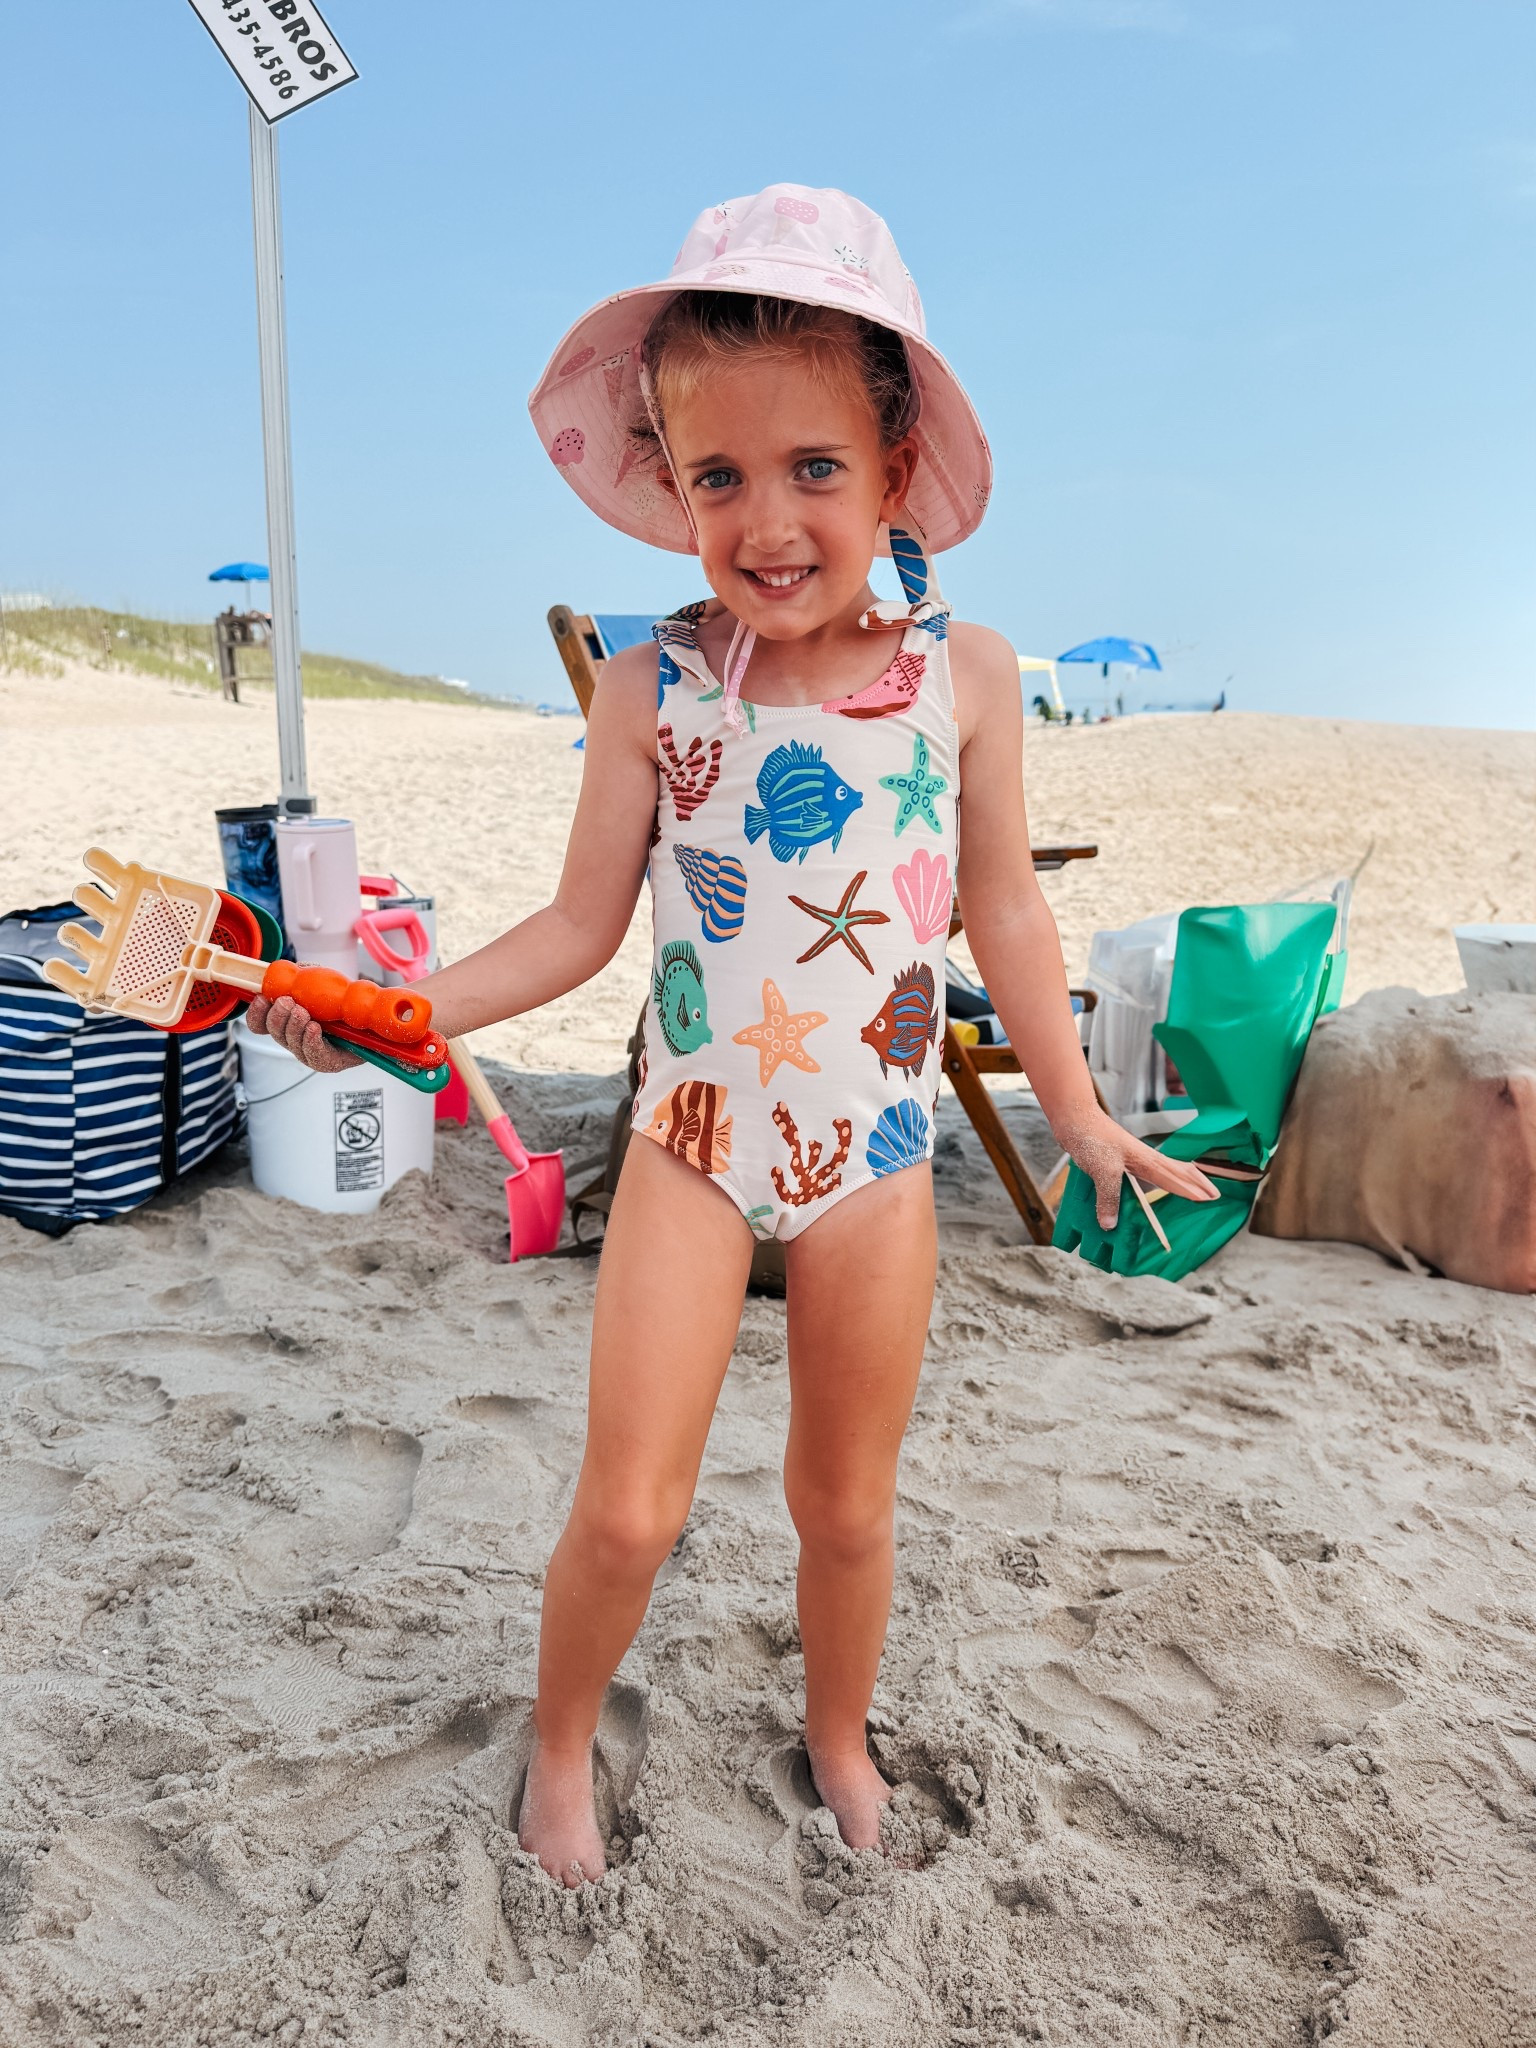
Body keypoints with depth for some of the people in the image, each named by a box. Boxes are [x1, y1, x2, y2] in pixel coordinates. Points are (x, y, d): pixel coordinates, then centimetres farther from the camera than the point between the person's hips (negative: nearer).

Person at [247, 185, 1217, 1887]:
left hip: (875, 1152, 1)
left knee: (846, 1504, 17)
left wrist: (1082, 1120, 7)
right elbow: (579, 927, -2)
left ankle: (838, 1737, 46)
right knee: (626, 1510, 2)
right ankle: (561, 1746, 34)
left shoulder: (966, 672, -7)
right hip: (692, 1140, -1)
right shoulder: (650, 687, -9)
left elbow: (1005, 913, 2)